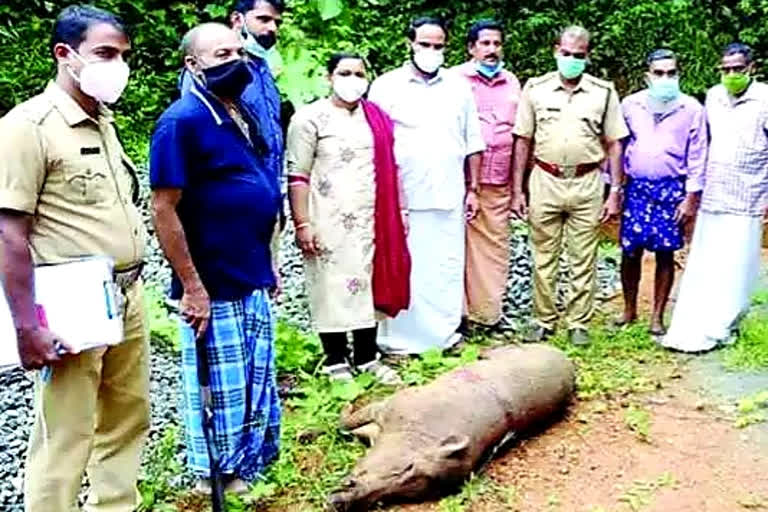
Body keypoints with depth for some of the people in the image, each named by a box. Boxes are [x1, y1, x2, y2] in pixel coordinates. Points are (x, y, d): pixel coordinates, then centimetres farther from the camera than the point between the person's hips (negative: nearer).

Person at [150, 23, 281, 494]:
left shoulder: (243, 114, 9)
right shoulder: (182, 121, -16)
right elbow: (165, 210, -19)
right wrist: (192, 287, -19)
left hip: (254, 280, 8)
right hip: (214, 286, -8)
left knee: (258, 381, 20)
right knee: (220, 388, 7)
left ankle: (250, 463, 38)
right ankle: (216, 476, 26)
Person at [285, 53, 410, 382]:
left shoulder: (375, 118, 12)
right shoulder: (310, 118, -4)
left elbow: (388, 169, 17)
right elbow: (297, 176, -8)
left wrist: (397, 213, 13)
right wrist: (302, 224, -14)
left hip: (370, 219, 5)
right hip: (328, 222, -5)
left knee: (368, 284, 8)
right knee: (331, 287, 1)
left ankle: (367, 358, 19)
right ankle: (336, 361, 14)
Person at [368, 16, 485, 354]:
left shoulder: (459, 87, 10)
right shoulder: (386, 86, 1)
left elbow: (472, 144, 13)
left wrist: (472, 189, 9)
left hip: (449, 198, 3)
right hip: (402, 198, -3)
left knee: (447, 269, 8)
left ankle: (445, 334, 20)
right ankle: (398, 339, 12)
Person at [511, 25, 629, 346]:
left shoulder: (604, 92, 3)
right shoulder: (535, 88, 4)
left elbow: (614, 145, 5)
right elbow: (522, 142, 5)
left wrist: (615, 193, -1)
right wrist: (517, 191, 1)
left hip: (586, 185, 0)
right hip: (545, 183, 1)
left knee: (583, 261, 5)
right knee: (543, 259, 7)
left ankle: (579, 324, 16)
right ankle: (543, 321, 18)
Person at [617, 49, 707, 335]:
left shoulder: (691, 109, -2)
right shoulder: (630, 105, 2)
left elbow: (697, 158, 0)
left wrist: (691, 198, -3)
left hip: (672, 189, -1)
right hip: (636, 187, 1)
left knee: (665, 254, 5)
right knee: (630, 251, 3)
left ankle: (657, 316, 19)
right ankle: (629, 310, 22)